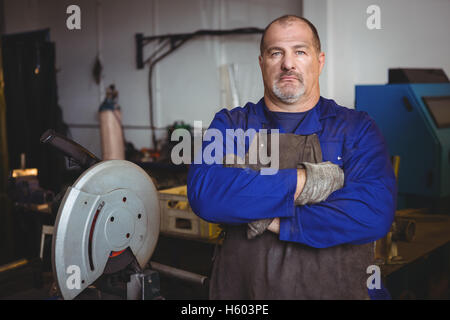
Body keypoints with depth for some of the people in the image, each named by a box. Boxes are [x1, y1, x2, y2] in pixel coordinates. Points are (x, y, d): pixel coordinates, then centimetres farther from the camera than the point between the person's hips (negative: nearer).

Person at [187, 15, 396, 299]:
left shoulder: (357, 129, -2)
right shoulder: (230, 124, 0)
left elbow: (376, 212, -17)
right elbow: (203, 193, -18)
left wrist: (275, 222, -17)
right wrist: (302, 182, -20)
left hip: (334, 290, 0)